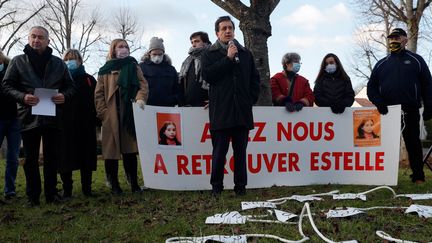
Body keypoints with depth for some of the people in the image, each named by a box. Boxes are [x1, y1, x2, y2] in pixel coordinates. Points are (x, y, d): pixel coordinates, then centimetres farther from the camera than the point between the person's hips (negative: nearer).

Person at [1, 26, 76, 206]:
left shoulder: (58, 63, 11)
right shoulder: (18, 61, 6)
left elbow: (71, 86, 13)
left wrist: (64, 96, -9)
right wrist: (22, 97, -16)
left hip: (53, 118, 1)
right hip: (29, 117, -1)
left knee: (53, 157, 6)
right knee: (31, 159, 5)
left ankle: (51, 193, 18)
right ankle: (33, 195, 14)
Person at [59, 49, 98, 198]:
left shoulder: (89, 79, 11)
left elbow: (96, 101, 6)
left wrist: (94, 119, -5)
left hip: (86, 124, 1)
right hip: (65, 124, 0)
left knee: (86, 156, 3)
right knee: (66, 156, 0)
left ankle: (87, 188, 11)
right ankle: (67, 190, 7)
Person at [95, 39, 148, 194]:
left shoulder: (134, 67, 14)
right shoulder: (105, 71, 10)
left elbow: (143, 85, 3)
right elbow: (98, 94, 5)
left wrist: (140, 98, -17)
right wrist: (103, 113, -7)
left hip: (130, 115, 1)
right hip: (111, 117, 0)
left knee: (130, 150, 1)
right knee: (111, 150, 1)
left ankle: (134, 183, 8)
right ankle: (114, 185, 10)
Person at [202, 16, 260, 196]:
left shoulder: (245, 53, 16)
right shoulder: (209, 54, 7)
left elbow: (255, 78, 18)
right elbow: (207, 75, -9)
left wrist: (251, 98, 7)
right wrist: (228, 58, -10)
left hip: (242, 111, 3)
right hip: (220, 111, -2)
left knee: (240, 151, 7)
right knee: (219, 151, -1)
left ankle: (240, 186, 15)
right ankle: (216, 186, 10)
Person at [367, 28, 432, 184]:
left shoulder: (416, 60, 9)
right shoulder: (381, 64, 15)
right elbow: (371, 87, 11)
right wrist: (378, 103, -7)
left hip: (410, 112, -2)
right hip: (386, 112, 2)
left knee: (413, 144, 2)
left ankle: (418, 177, 8)